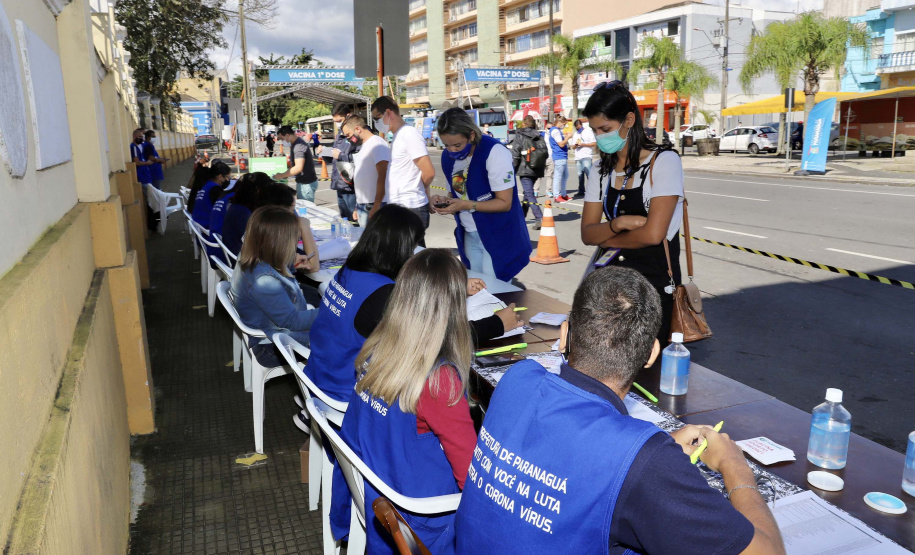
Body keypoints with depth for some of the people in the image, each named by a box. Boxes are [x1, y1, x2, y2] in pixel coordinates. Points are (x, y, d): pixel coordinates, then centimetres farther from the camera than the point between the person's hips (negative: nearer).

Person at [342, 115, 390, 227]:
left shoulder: (377, 144, -10)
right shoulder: (359, 147, 18)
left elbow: (382, 177, -17)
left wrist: (376, 206, -20)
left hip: (376, 205, -8)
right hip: (362, 206, 9)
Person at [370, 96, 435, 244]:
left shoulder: (409, 135, -12)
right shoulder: (397, 136, 15)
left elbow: (428, 173, -17)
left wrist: (416, 190, 1)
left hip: (411, 209, -9)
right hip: (398, 207, 9)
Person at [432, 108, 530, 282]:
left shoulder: (495, 153, -18)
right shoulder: (448, 157, 3)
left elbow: (505, 203, -19)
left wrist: (466, 205, -27)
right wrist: (444, 201, -7)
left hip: (498, 237, -6)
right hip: (469, 236, 7)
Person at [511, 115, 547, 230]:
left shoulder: (520, 136, -5)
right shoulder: (539, 136, 9)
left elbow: (515, 154, -9)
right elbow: (545, 152, 8)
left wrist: (512, 169, -3)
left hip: (525, 169, -6)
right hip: (536, 170, 6)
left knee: (529, 194, -9)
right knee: (528, 192, 21)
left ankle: (539, 218, -22)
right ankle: (522, 215, 35)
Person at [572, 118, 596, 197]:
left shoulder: (588, 131, 2)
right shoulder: (575, 134, 21)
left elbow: (594, 143, -4)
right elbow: (573, 146, 24)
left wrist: (583, 144, -11)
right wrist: (576, 145, -1)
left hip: (586, 157, -6)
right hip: (578, 157, 6)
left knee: (589, 174, -12)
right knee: (580, 175, 5)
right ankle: (581, 191, 9)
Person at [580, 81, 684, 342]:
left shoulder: (664, 161, -11)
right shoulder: (602, 171, 8)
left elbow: (653, 234, -20)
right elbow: (587, 234, 2)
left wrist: (606, 239, -5)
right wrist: (618, 224, -17)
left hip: (656, 283, -5)